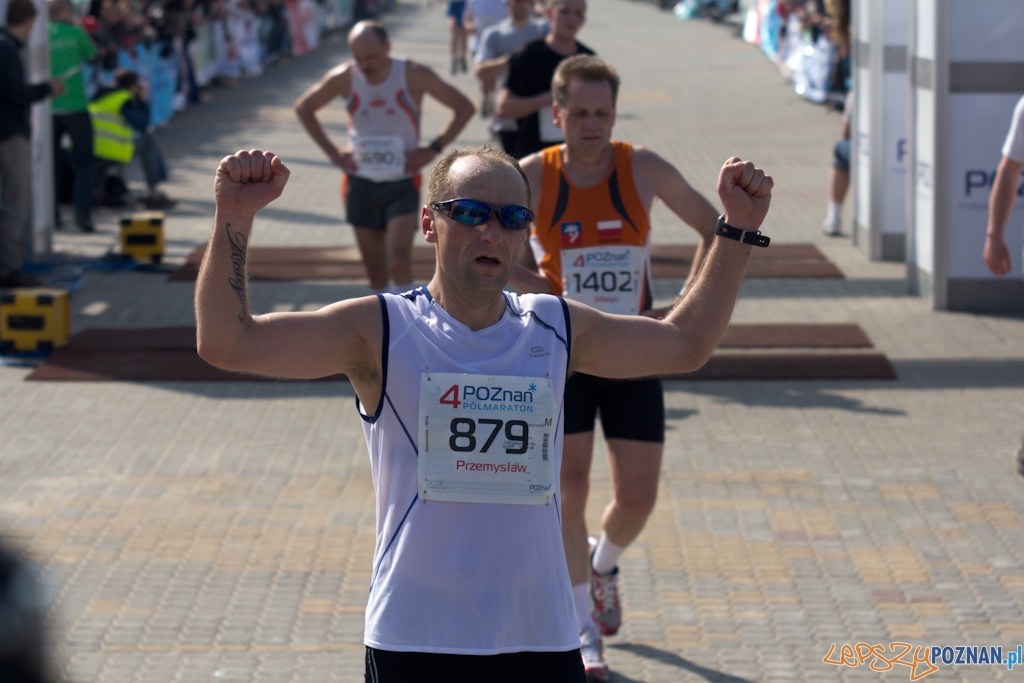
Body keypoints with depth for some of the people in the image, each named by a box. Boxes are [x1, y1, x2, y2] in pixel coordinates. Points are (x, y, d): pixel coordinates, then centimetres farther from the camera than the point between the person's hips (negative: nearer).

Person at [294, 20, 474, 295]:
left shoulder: (413, 75, -13)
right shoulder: (344, 78, -7)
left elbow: (463, 107, -5)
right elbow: (303, 108, 10)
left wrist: (432, 150, -10)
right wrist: (332, 152, 3)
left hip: (402, 182, -3)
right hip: (361, 183, 3)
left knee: (398, 262, -18)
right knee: (375, 272, 7)